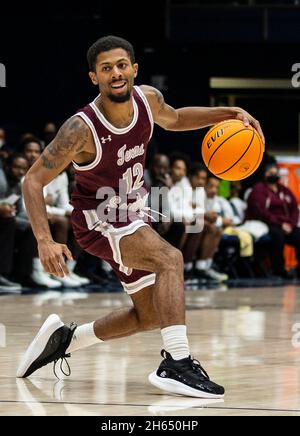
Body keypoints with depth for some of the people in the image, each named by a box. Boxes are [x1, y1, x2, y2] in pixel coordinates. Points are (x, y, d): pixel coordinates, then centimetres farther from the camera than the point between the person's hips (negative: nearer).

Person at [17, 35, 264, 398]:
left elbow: (173, 119, 15)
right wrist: (45, 241, -34)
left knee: (149, 316, 14)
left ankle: (63, 339, 31)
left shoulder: (148, 99, -10)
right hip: (98, 219, -8)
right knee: (170, 259, -32)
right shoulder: (82, 129, -27)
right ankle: (176, 365, -35)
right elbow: (33, 181, -22)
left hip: (131, 216, 8)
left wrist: (229, 114, 1)